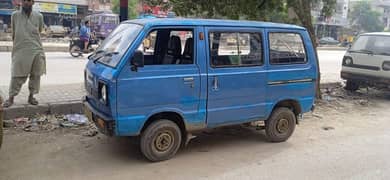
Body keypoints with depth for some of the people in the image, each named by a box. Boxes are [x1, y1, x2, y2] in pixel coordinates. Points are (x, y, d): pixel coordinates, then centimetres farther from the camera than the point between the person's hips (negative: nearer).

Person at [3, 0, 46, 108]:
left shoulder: (38, 16, 3)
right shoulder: (15, 15, 4)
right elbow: (14, 34, 13)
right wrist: (16, 46, 17)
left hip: (36, 51, 1)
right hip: (20, 51, -1)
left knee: (35, 75, 6)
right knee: (17, 75, 0)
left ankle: (31, 96, 19)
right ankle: (11, 98, 9)